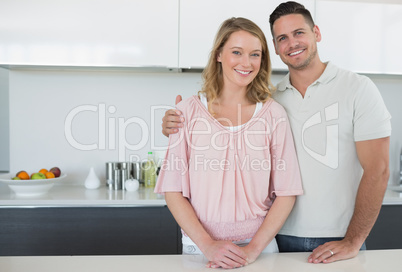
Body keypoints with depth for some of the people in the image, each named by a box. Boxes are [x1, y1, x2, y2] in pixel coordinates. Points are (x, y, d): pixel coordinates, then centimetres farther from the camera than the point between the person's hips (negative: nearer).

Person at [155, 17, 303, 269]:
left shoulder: (273, 113, -4)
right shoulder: (189, 111, -5)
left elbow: (286, 192, -3)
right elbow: (173, 189, -5)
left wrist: (254, 248, -10)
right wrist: (207, 245, -12)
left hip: (260, 246, 1)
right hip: (199, 247, 0)